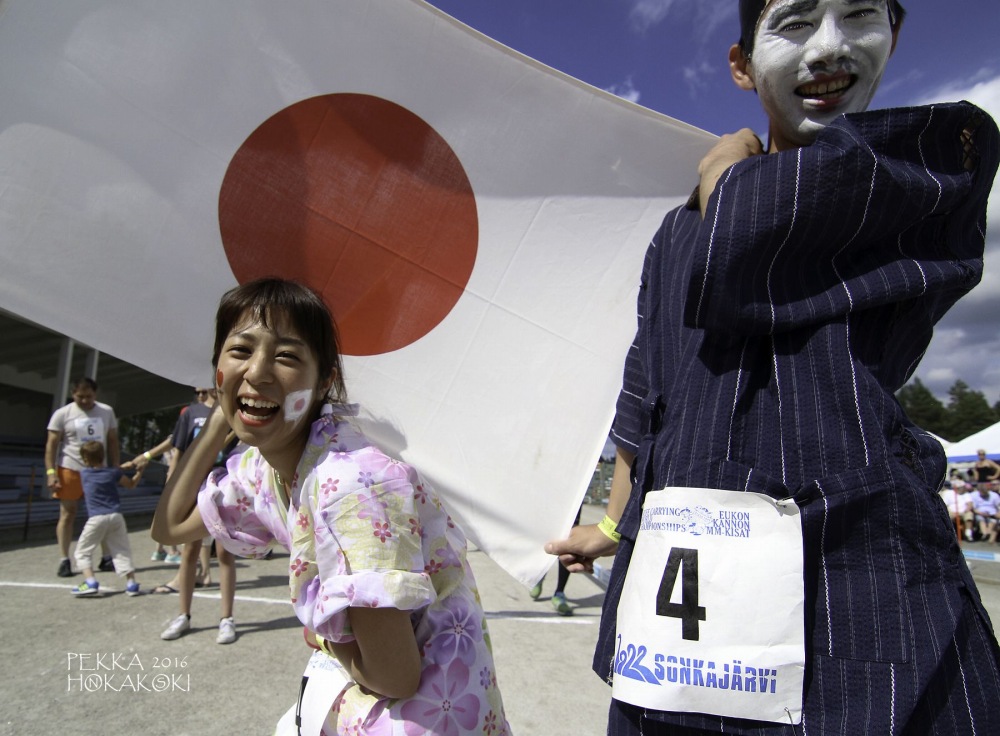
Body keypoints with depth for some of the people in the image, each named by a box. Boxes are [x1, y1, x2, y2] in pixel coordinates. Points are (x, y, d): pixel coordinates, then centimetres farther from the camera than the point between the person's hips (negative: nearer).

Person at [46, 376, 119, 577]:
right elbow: (51, 444, -5)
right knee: (67, 515, 3)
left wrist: (115, 468, 5)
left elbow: (112, 441, 10)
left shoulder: (106, 412, 5)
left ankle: (106, 558, 13)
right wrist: (51, 472, -13)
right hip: (70, 470, -3)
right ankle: (64, 560, 11)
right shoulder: (62, 414, -4)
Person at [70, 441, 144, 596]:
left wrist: (122, 467, 21)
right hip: (116, 516, 2)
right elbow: (131, 484, 16)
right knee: (122, 551, 8)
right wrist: (139, 471, 24)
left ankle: (90, 582, -4)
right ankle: (131, 583, 3)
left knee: (83, 551, 11)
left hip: (96, 518, -2)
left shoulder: (84, 473, 5)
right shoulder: (113, 473, 4)